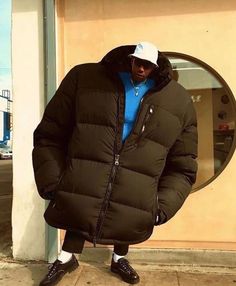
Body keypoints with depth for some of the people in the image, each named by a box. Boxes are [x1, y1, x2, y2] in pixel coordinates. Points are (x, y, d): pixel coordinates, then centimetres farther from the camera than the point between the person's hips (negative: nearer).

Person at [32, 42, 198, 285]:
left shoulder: (179, 102, 0)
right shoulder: (84, 78, -1)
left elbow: (181, 167, 6)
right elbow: (50, 136, 2)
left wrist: (162, 207, -4)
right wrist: (51, 183, -5)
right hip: (81, 190, 0)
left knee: (125, 222, 20)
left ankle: (118, 259, 53)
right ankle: (66, 259, 48)